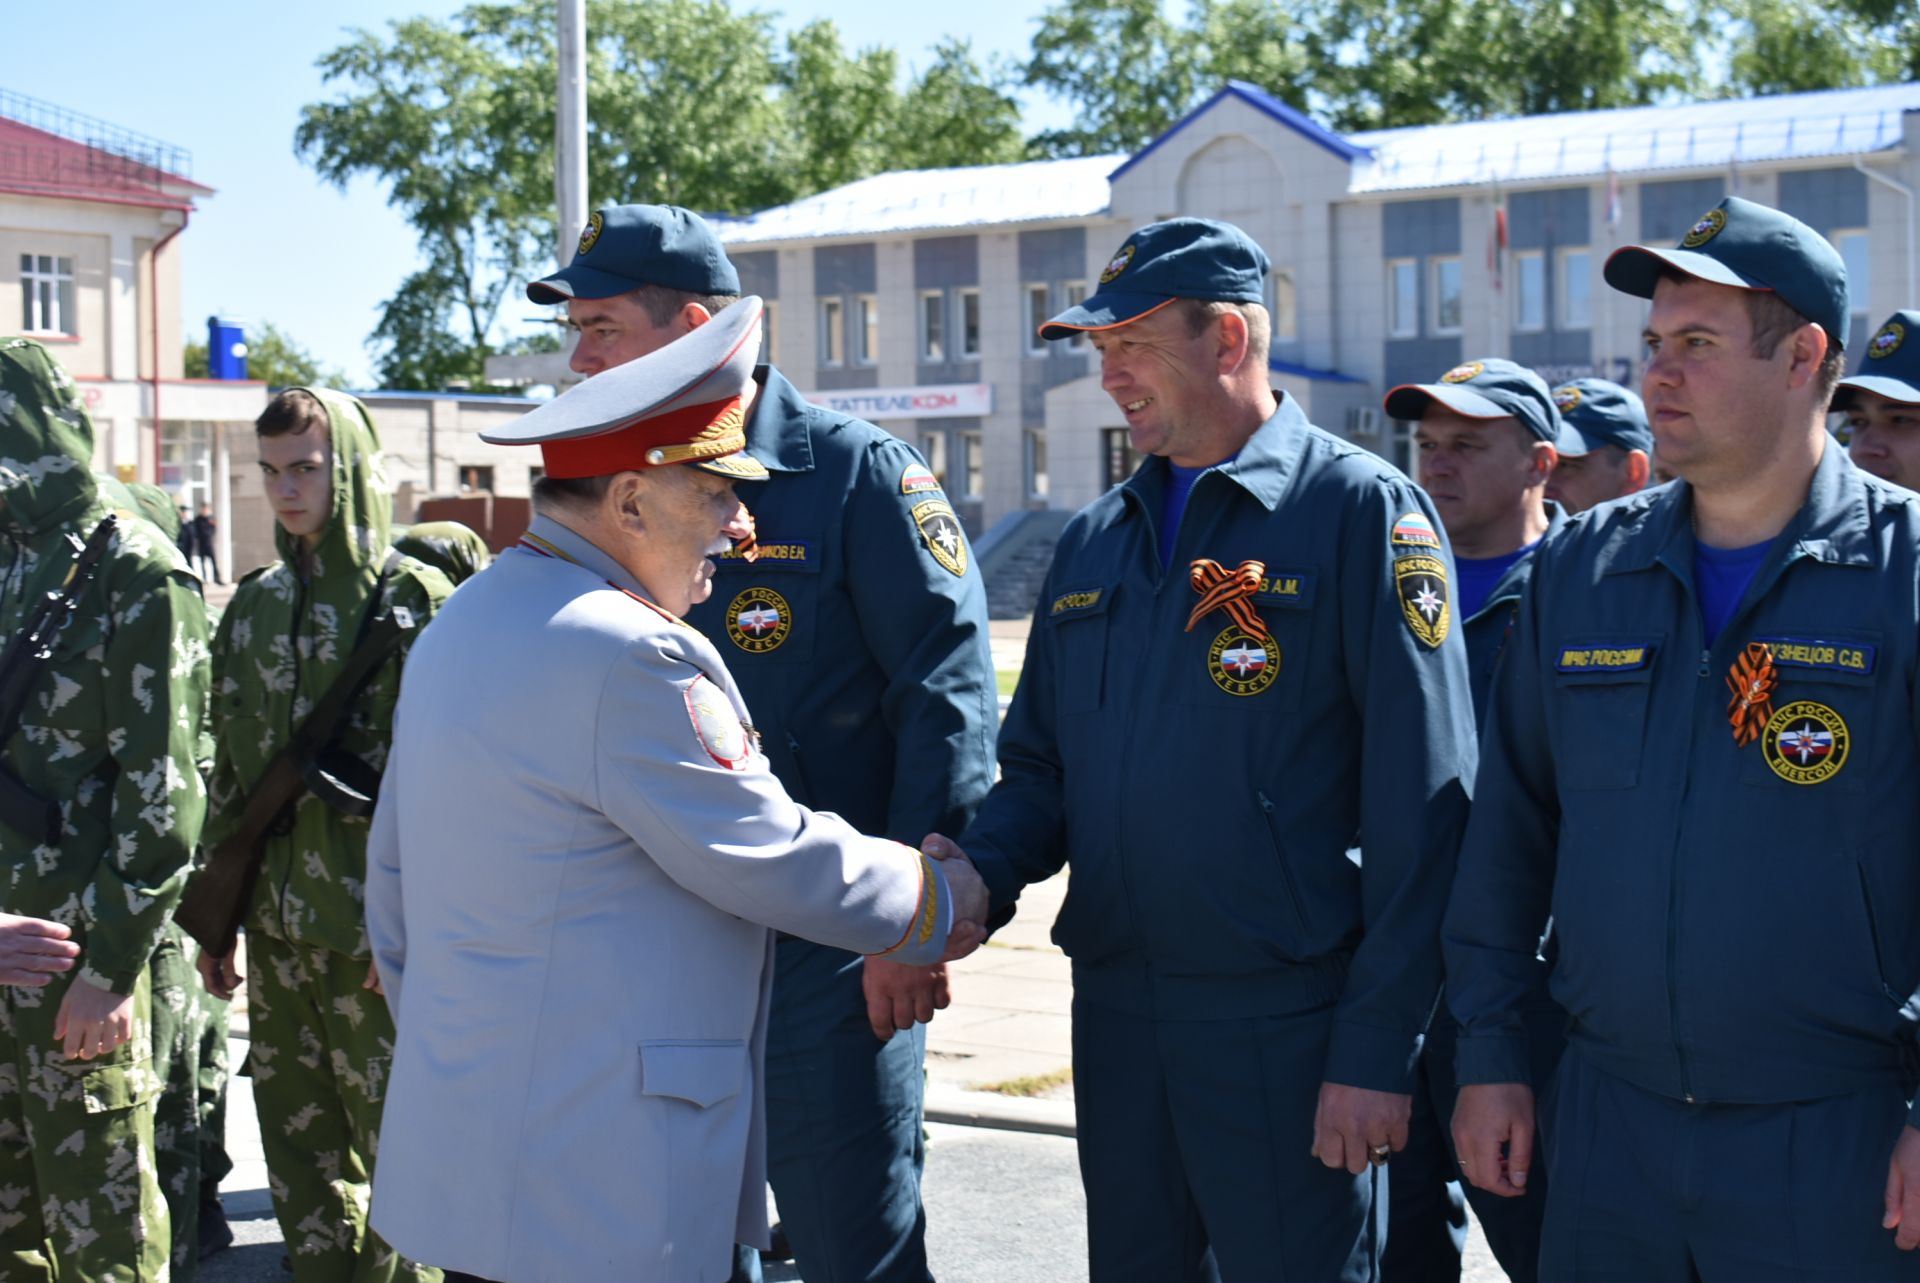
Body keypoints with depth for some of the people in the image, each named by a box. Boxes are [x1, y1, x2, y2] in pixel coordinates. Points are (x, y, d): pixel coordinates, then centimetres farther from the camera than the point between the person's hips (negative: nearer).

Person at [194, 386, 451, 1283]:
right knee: (299, 1151, 13)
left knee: (398, 1149, 1)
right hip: (277, 930, 6)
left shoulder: (414, 599, -7)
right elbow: (229, 777, 15)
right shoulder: (255, 605, 11)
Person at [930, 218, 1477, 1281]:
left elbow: (1418, 805, -12)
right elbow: (1039, 768, 17)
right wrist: (970, 873, -5)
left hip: (1287, 1030, -6)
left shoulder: (1360, 510, -8)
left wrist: (1377, 1051, -15)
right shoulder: (1096, 540, 13)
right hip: (1116, 1017, 6)